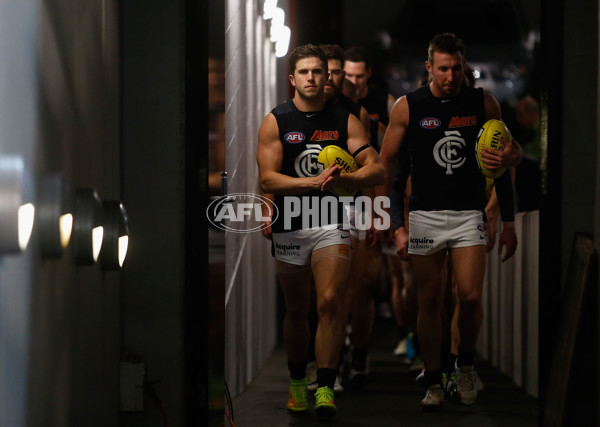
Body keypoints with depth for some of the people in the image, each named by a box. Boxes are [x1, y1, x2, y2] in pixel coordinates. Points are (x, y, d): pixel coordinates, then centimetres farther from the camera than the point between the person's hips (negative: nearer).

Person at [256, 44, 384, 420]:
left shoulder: (345, 121, 4)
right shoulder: (276, 121, 1)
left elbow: (376, 171, -2)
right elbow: (267, 178, -7)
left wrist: (340, 180, -21)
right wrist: (312, 182, -21)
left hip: (332, 223, 0)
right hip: (290, 226, 1)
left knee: (331, 301, -17)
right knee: (297, 309, 11)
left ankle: (325, 389, -16)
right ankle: (297, 382, 30)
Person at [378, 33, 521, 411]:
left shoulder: (484, 104, 2)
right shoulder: (407, 107, -1)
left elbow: (512, 151, 15)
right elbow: (386, 163, 4)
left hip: (469, 213, 0)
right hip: (424, 215, 0)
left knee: (470, 296, -12)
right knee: (430, 300, 2)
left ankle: (466, 364, 13)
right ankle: (434, 382, 13)